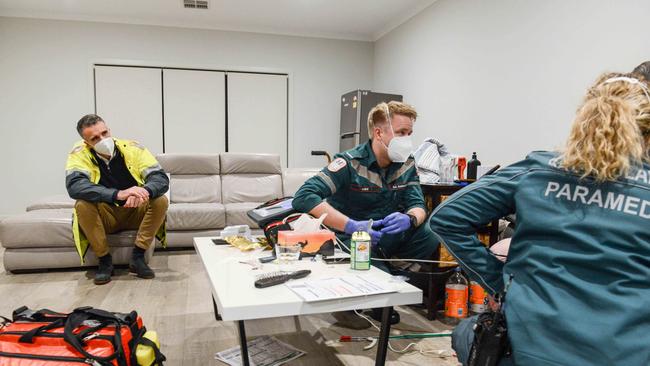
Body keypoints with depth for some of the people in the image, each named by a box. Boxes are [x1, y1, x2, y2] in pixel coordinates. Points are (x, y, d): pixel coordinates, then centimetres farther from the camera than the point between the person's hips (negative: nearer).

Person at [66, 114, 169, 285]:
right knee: (82, 206, -30)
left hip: (136, 212, 1)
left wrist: (144, 191, -46)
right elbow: (74, 186, -34)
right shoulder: (80, 153, -16)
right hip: (105, 215, -1)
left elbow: (161, 178, -22)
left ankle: (137, 257, -14)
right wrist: (118, 194, -47)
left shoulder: (133, 148, -14)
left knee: (161, 201, -25)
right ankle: (105, 260, -12)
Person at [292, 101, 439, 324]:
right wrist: (351, 226, -37)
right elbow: (304, 197, -28)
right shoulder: (350, 163, -17)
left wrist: (409, 219, -29)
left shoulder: (406, 165, 1)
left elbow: (418, 205, -3)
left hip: (389, 234, 6)